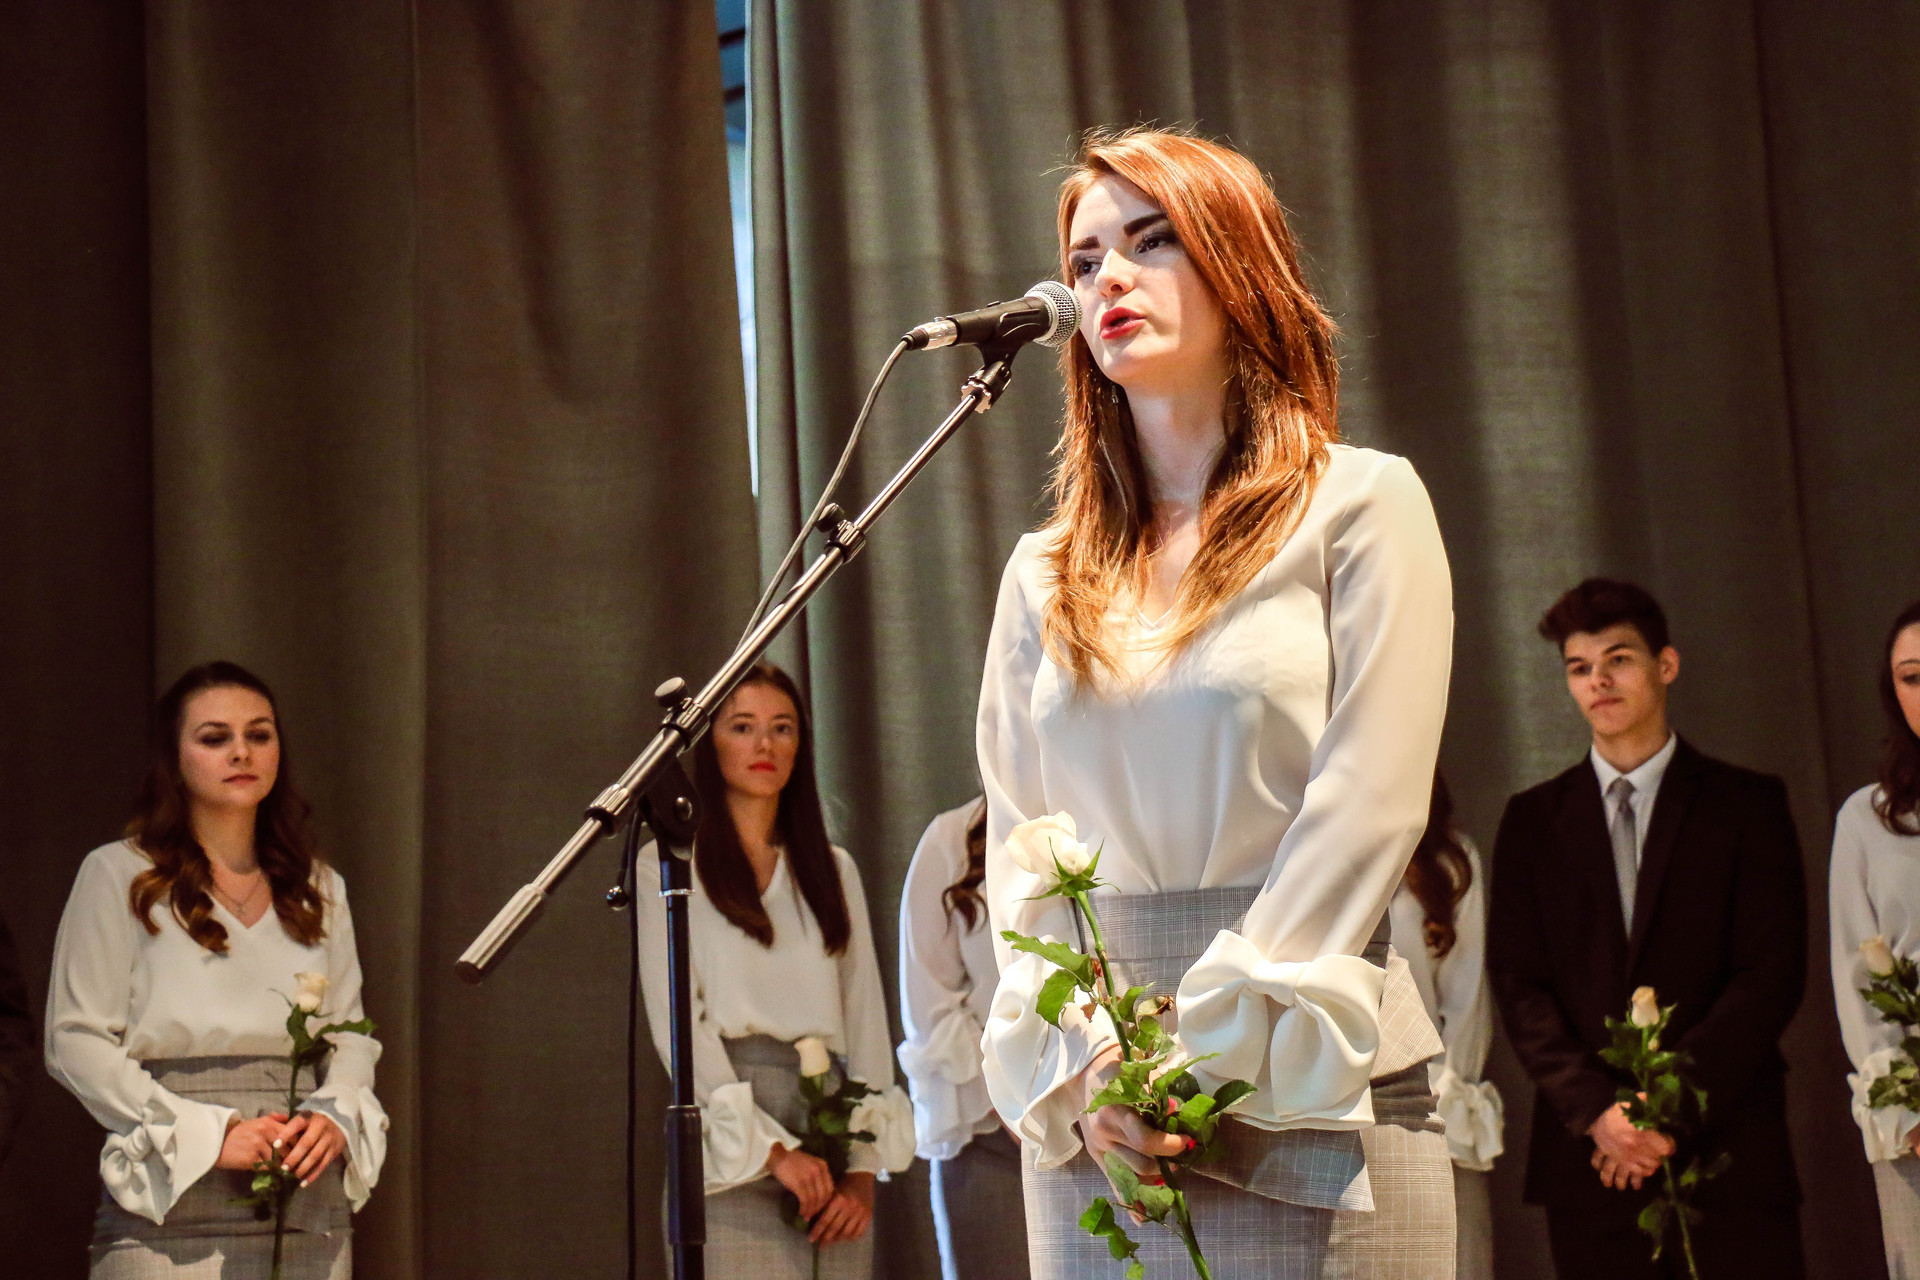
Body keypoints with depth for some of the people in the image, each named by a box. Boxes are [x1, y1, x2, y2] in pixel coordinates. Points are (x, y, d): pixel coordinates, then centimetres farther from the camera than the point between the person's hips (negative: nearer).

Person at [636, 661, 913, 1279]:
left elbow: (865, 1020, 11)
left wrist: (865, 1169, -1)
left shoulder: (834, 870, 17)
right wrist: (772, 1150, -13)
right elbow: (675, 1023, -5)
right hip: (729, 1148, -4)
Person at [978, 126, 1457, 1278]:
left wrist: (1203, 1053, -13)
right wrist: (1077, 1061, -8)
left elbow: (1362, 810, -8)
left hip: (1308, 1095, -3)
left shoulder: (1361, 508, 1)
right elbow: (1015, 846, 8)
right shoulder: (1045, 575, 14)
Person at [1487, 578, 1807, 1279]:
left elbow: (1773, 972, -2)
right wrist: (1598, 1111, -10)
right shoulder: (1533, 820, 12)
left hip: (1727, 1157, -1)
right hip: (1587, 1160, 1)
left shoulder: (1747, 803, 7)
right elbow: (1519, 985, 4)